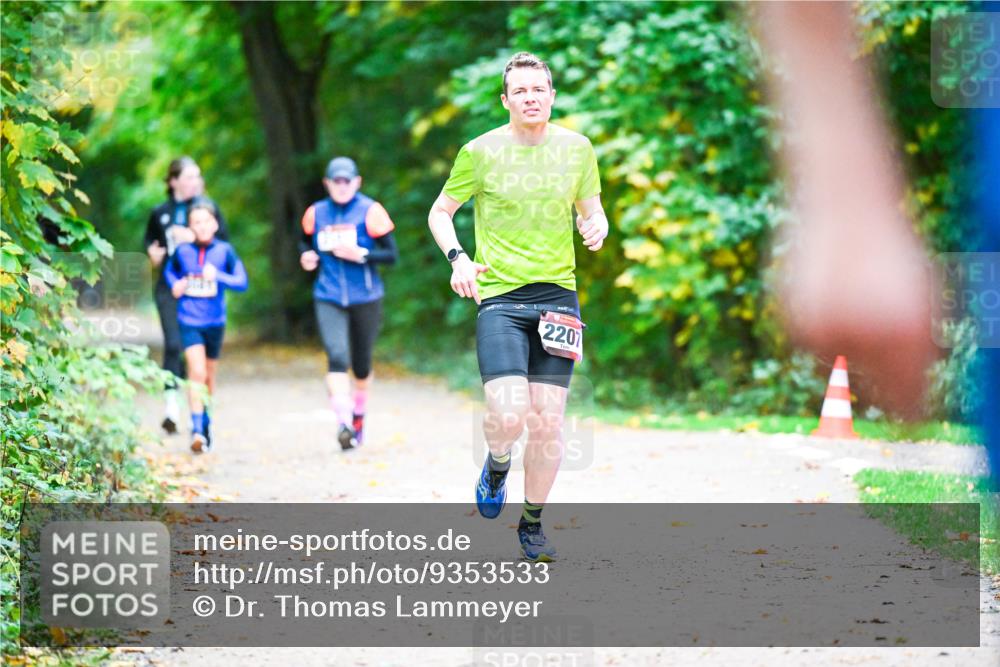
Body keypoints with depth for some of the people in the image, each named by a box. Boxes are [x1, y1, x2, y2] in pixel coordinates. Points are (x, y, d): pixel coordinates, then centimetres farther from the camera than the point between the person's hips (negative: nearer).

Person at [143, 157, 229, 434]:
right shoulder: (160, 213, 9)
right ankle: (171, 405, -14)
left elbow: (223, 240, -1)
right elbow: (149, 240, 24)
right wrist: (152, 252, 2)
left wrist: (195, 238, -13)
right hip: (169, 287, 0)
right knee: (173, 344, -12)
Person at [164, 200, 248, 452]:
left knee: (209, 375, 15)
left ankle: (205, 424, 34)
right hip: (189, 321, -1)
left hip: (215, 322, 1)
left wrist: (217, 276, -23)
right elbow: (169, 270, 18)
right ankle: (197, 430, -17)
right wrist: (174, 284, -1)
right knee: (197, 372, -15)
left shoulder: (224, 251, -5)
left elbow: (242, 282, -9)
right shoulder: (182, 251, -3)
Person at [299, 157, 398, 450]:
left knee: (362, 365, 11)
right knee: (337, 357, -19)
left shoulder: (370, 211, -4)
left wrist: (360, 255, -19)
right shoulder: (315, 213, 6)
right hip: (328, 299, 1)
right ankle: (344, 423, -25)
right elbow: (305, 242, 24)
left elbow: (391, 255, -5)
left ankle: (358, 417, 36)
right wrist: (306, 256, 3)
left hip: (366, 299, -1)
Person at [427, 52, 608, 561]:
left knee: (548, 421, 0)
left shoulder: (577, 148, 6)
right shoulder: (481, 151, -1)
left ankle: (532, 523, 19)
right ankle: (496, 465, 18)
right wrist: (457, 258, -8)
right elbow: (440, 213, 9)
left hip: (557, 295, 3)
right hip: (500, 298, -2)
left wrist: (596, 228, -4)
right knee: (509, 415, -18)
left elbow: (592, 209, 20)